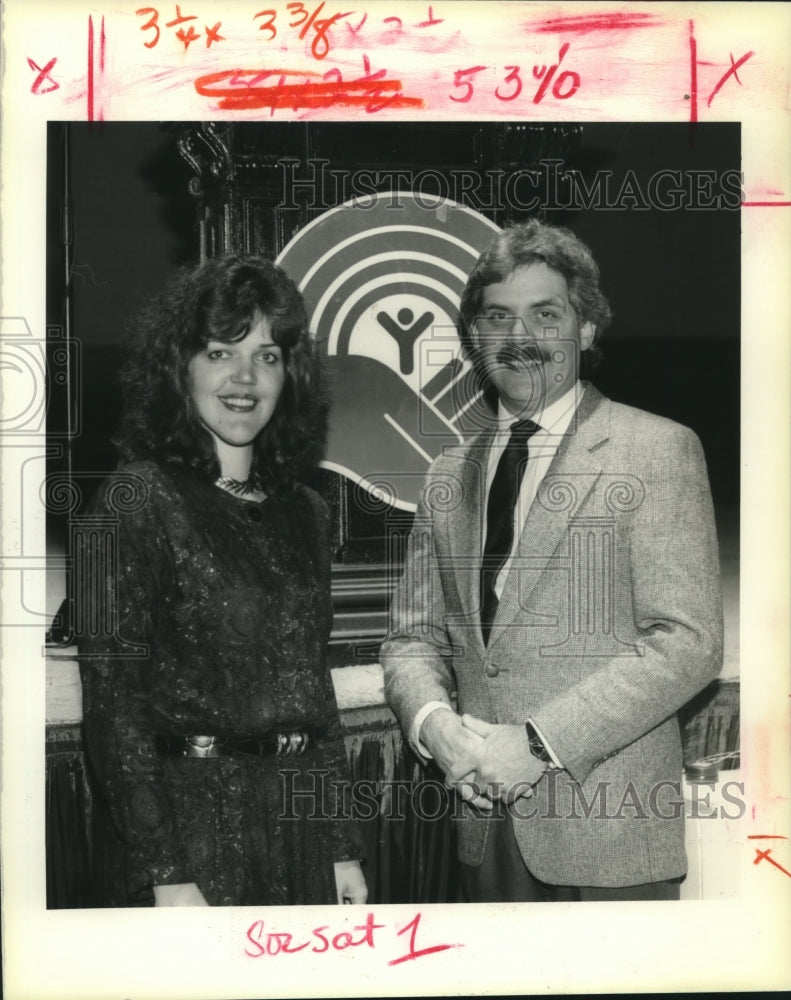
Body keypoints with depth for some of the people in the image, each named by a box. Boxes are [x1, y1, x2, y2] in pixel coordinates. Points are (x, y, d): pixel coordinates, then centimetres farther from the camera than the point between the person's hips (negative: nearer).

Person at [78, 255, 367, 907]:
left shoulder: (304, 512, 10)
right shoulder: (140, 498, -8)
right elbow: (112, 699, -12)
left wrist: (344, 848, 12)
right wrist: (166, 875, -16)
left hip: (303, 821, 6)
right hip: (197, 821, -5)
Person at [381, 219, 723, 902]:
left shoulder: (659, 450, -5)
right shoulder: (450, 475, 11)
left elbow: (688, 642, -12)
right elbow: (413, 635, 12)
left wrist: (537, 742, -17)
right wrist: (434, 720, -10)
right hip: (486, 820, 4)